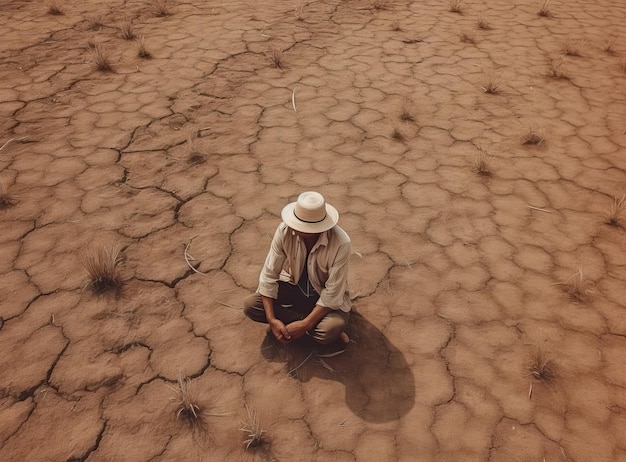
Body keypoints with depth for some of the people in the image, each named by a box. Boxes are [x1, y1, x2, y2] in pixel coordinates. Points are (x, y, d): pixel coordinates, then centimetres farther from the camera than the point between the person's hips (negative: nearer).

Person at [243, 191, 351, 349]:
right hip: (294, 286, 4)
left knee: (331, 329, -36)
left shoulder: (341, 243, -32)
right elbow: (269, 274, -17)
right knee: (250, 305, -19)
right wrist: (272, 319, -24)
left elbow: (332, 294, -26)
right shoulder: (285, 230, -24)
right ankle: (314, 323, -9)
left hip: (326, 296, -4)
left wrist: (305, 325, -30)